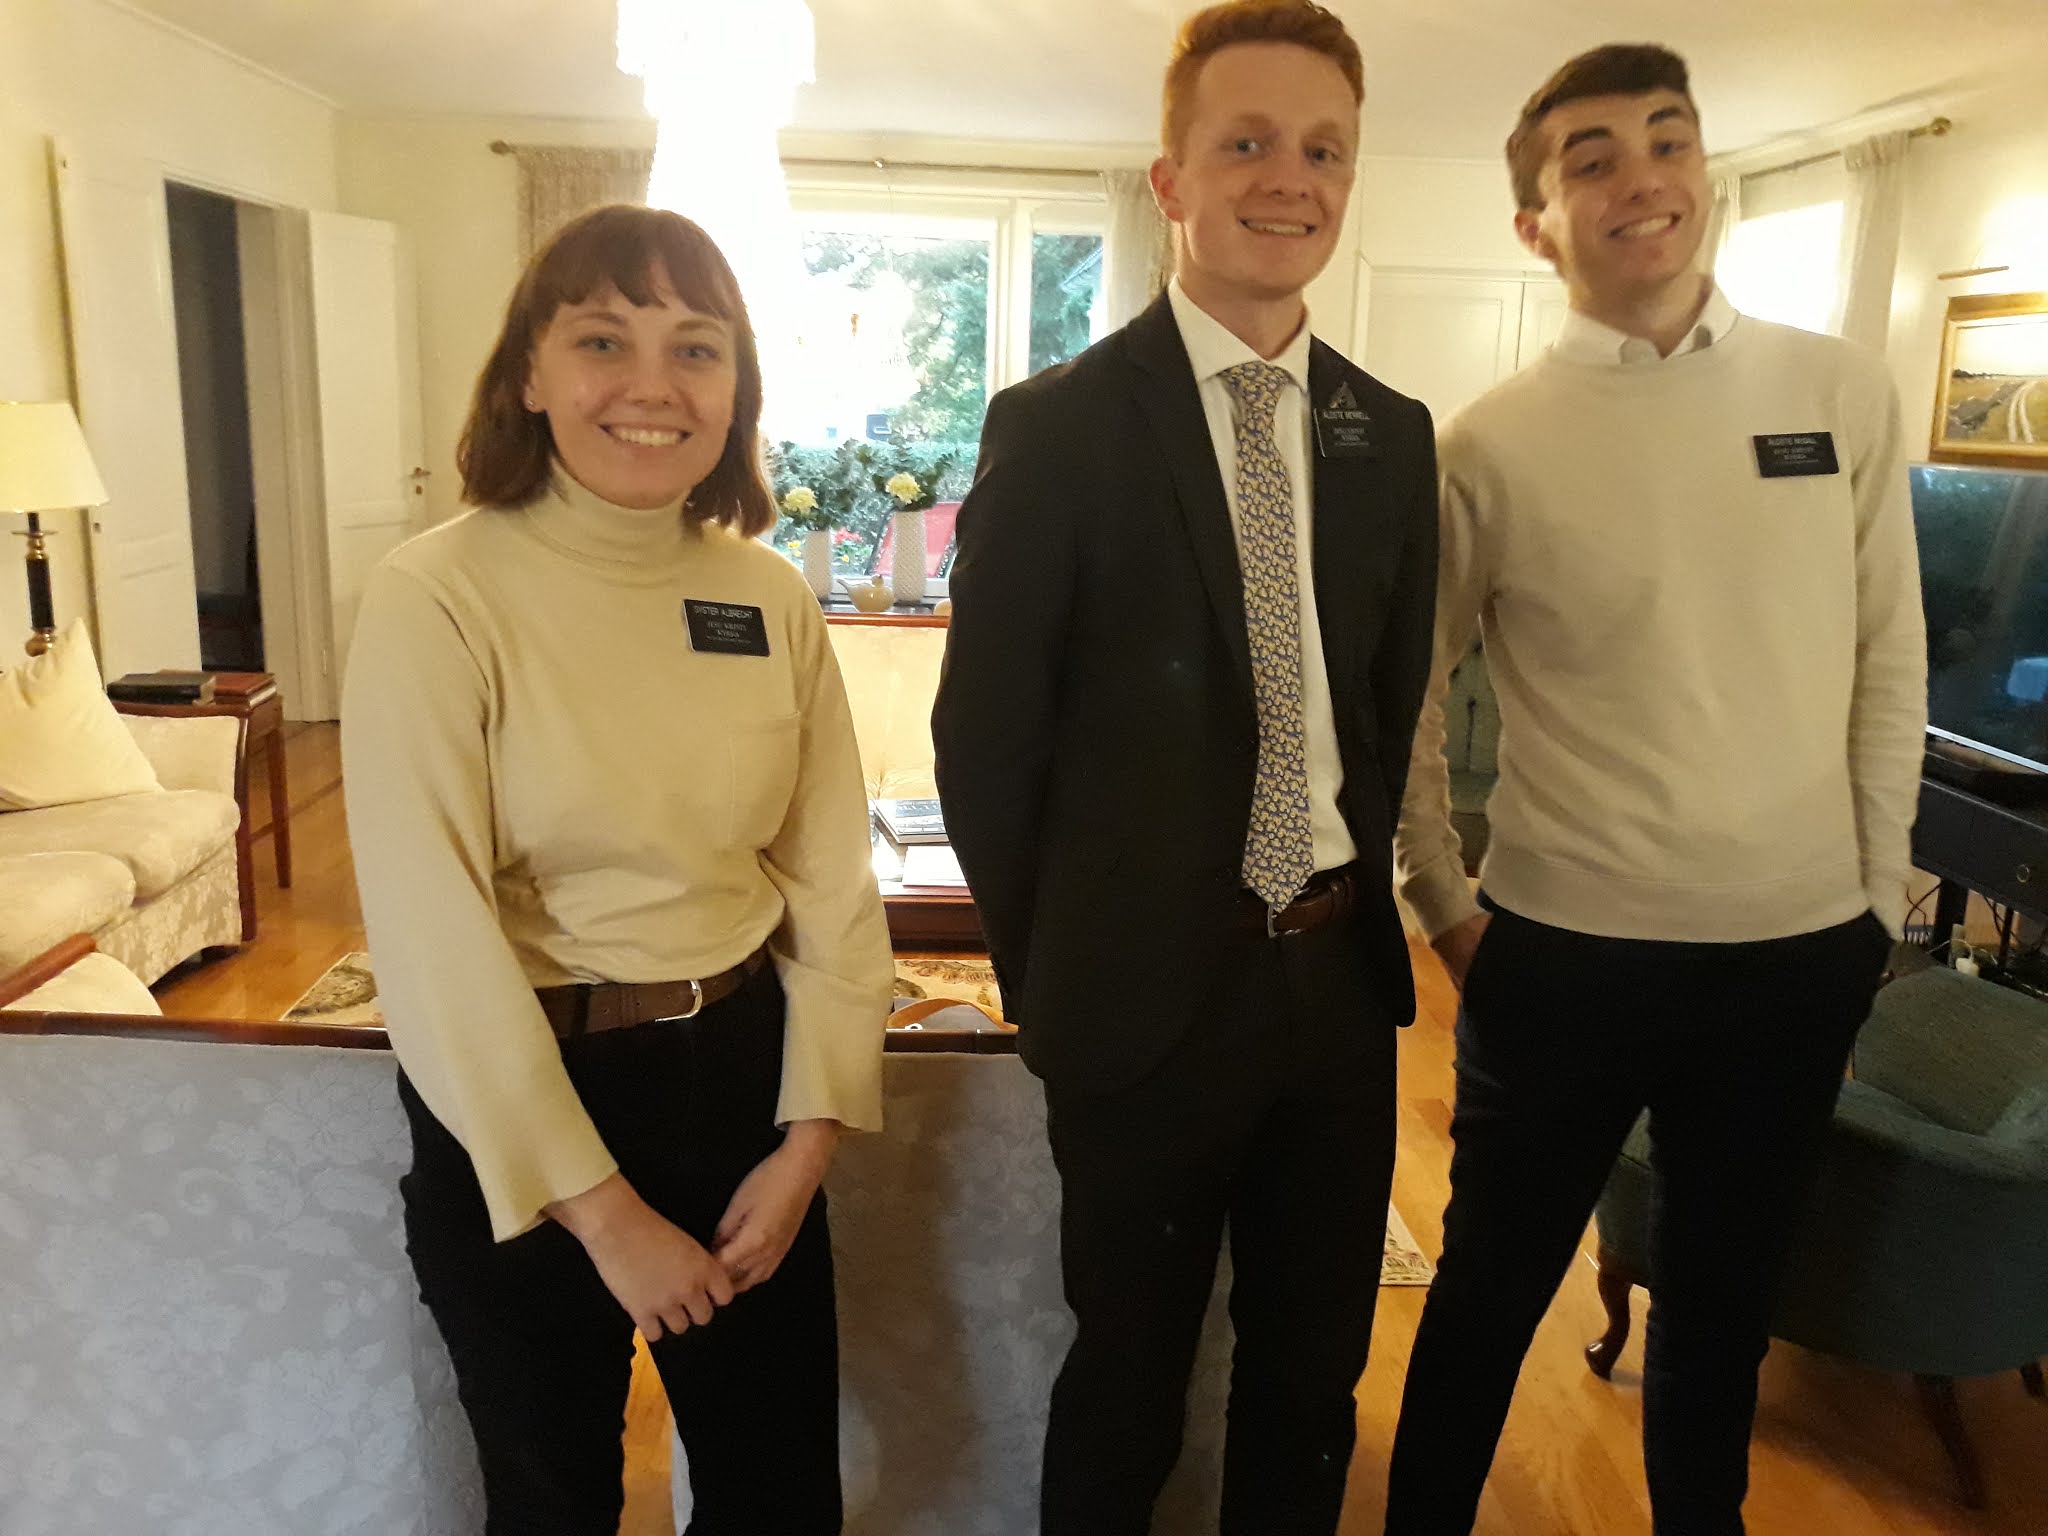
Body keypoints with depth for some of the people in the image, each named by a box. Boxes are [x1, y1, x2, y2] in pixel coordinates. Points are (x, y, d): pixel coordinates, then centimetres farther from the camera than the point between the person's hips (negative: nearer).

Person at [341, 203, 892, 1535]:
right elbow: (435, 939, -17)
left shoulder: (772, 600, -2)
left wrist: (806, 1141, -6)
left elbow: (833, 882, 0)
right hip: (519, 1107, -3)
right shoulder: (439, 599, -15)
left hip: (742, 1077, 4)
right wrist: (601, 1208, -13)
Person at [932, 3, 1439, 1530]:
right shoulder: (1059, 427, -11)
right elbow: (985, 733, -8)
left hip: (1342, 977, 5)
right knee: (1129, 1385, 16)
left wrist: (1359, 905, 9)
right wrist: (1054, 981, -2)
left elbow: (1395, 700, 12)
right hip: (1154, 994, -4)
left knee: (1314, 1379, 22)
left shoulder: (1391, 434, 4)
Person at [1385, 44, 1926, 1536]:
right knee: (1492, 1290, 15)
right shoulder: (1489, 444, -8)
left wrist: (1876, 897, 4)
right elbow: (1406, 691, -1)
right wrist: (1446, 905, -2)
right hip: (1565, 953, -2)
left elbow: (1890, 664, 5)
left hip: (1804, 952, 3)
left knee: (1725, 1296, 22)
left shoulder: (1845, 393, 0)